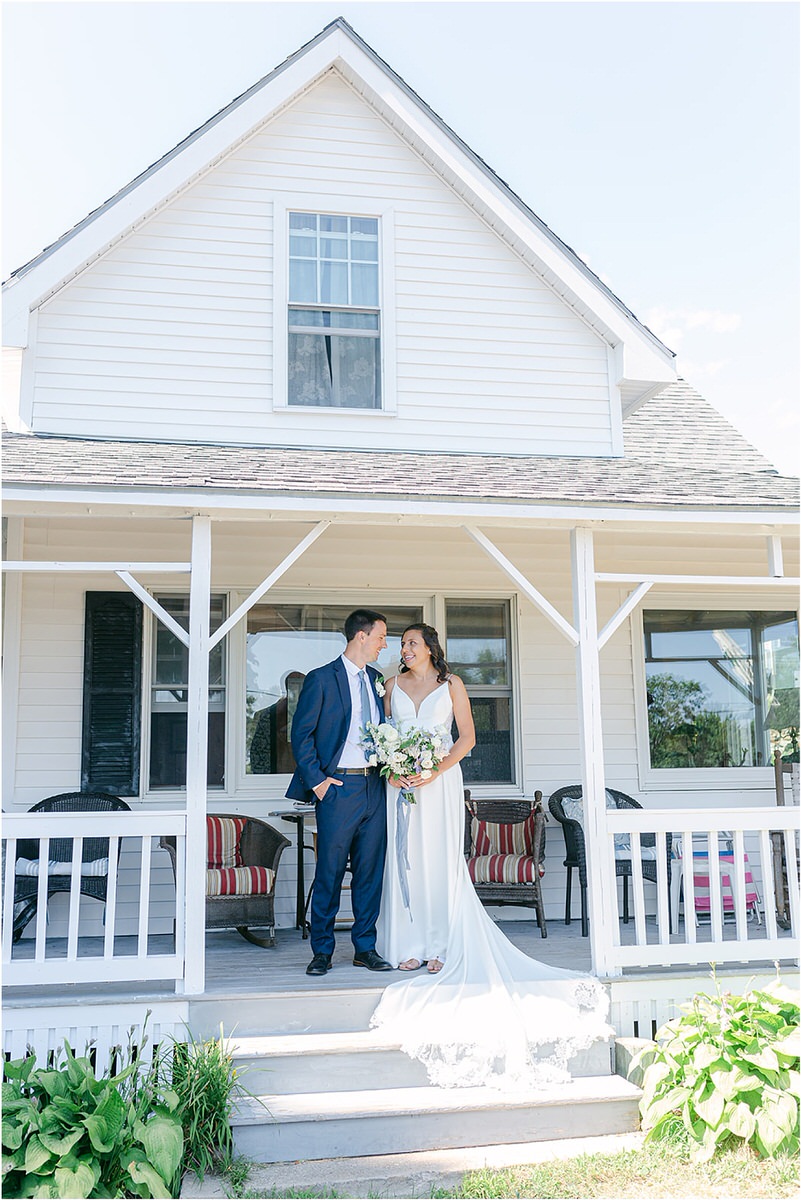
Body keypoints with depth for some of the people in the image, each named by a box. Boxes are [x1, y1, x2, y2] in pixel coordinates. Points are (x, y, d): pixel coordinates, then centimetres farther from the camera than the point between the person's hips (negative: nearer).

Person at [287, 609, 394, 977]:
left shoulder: (376, 679, 14)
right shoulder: (321, 679, -5)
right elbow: (301, 735, -5)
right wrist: (317, 780, -10)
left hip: (374, 787, 6)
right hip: (338, 788, -6)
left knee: (370, 871, 8)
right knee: (329, 874, 1)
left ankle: (365, 948, 19)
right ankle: (322, 952, 13)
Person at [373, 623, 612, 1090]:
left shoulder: (451, 683, 3)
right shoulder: (394, 684, 12)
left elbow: (467, 737, 0)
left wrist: (435, 770, -12)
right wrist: (390, 769, -6)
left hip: (440, 781, -3)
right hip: (401, 781, 3)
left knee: (441, 859, -3)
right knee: (405, 859, 2)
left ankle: (443, 947, 3)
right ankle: (412, 945, 9)